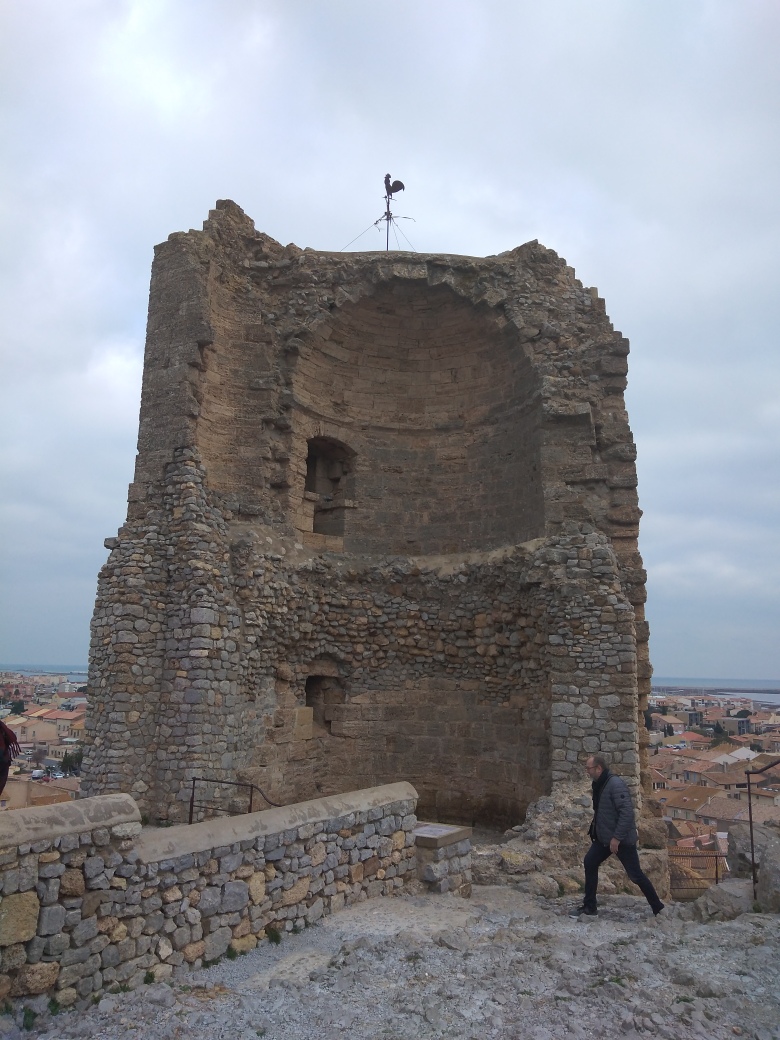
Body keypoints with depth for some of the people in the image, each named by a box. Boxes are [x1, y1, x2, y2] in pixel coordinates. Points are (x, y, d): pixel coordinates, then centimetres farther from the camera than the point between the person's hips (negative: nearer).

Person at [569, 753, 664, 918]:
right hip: (604, 837, 9)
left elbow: (627, 812, -28)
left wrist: (617, 837, -27)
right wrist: (594, 828, 14)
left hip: (622, 839, -9)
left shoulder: (615, 784, -23)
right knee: (590, 862, 5)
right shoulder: (599, 785, 7)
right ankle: (589, 907, 13)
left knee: (635, 874, 0)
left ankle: (658, 908, 19)